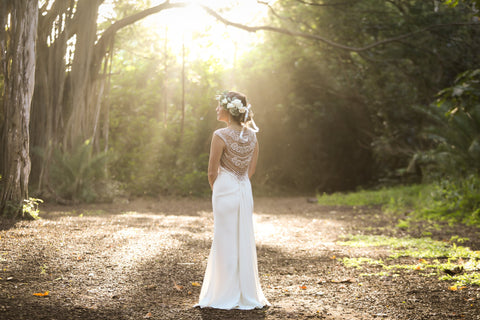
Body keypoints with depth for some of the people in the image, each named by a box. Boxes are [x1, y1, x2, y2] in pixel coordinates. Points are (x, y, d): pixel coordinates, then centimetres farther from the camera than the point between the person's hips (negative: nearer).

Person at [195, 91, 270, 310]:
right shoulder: (252, 135, 5)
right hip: (245, 191, 6)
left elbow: (212, 172, -9)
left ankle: (228, 297, 10)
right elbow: (251, 169, 10)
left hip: (225, 191, -6)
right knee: (244, 242, 12)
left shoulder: (221, 136, -15)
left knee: (227, 242, 2)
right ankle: (248, 295, 19)